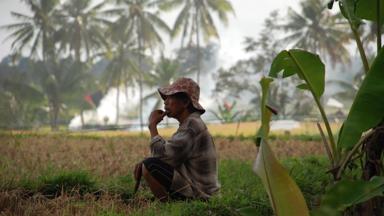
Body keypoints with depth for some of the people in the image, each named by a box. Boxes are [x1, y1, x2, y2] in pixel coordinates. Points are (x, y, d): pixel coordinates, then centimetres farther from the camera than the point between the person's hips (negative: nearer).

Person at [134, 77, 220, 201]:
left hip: (197, 194, -10)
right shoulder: (188, 123, 13)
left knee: (149, 167, -19)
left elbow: (163, 154, -24)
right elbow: (170, 155, 15)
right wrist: (144, 164, -3)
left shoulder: (192, 125, -19)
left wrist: (152, 125, -10)